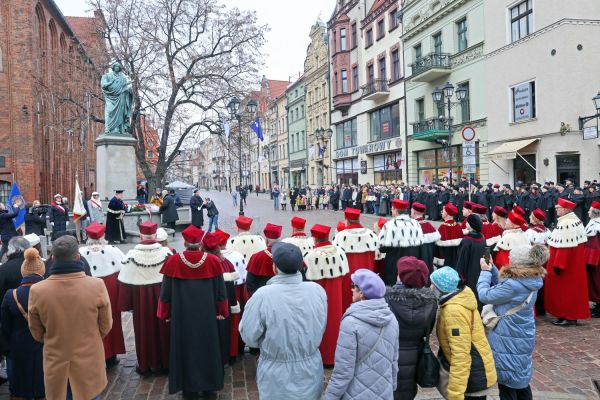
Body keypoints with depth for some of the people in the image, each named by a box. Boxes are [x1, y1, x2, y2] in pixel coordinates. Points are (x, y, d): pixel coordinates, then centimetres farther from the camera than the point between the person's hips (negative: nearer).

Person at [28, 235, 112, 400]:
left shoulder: (37, 290, -16)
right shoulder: (96, 286, -20)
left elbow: (36, 333, 0)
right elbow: (106, 327, -5)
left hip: (54, 364, 1)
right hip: (89, 363, -1)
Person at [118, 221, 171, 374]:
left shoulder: (131, 255, -13)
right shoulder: (166, 253, -12)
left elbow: (125, 282, -9)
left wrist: (126, 304, 1)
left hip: (141, 300, 0)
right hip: (162, 297, 1)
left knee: (144, 330, 14)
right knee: (162, 329, 15)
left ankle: (145, 364, 26)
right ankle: (165, 361, 27)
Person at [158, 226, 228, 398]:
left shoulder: (173, 262, -10)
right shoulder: (213, 261, -9)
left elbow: (166, 292, -3)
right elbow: (221, 291, -2)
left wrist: (166, 314, 10)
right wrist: (221, 312, 9)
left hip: (182, 314, 0)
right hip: (207, 314, 1)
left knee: (186, 349, 13)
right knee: (207, 347, 15)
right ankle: (208, 386, 26)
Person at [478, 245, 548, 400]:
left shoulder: (514, 285, -29)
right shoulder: (531, 280, -1)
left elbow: (485, 295, -19)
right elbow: (501, 286, 10)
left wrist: (485, 271, -8)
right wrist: (491, 268, 2)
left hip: (509, 340, -9)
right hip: (523, 338, 9)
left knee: (507, 380, 7)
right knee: (521, 378, 23)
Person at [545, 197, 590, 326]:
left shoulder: (565, 224, -24)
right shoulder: (575, 220, 8)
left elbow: (564, 246, -27)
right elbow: (572, 242, 14)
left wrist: (558, 265, -24)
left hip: (566, 263, -10)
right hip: (574, 262, 10)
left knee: (565, 289, -1)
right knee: (571, 288, 16)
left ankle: (569, 317, 6)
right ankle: (571, 315, 23)